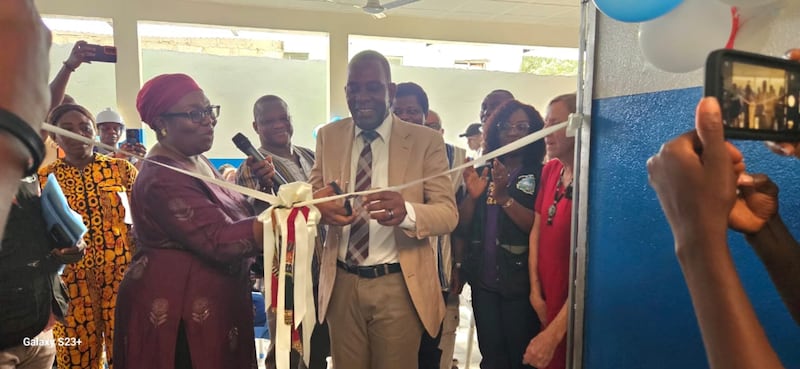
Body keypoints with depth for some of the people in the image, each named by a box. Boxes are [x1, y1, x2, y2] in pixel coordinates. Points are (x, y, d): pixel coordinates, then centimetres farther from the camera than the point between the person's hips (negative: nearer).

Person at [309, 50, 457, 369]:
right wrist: (319, 203, -21)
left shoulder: (426, 141, -8)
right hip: (341, 283, 3)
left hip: (399, 286, -2)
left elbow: (449, 213, -13)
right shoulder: (328, 136, 4)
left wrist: (406, 212, -35)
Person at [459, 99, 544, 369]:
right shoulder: (482, 171, 7)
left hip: (520, 282, -3)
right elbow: (462, 226, 3)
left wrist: (503, 197, -24)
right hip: (483, 279, 3)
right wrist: (472, 196, -15)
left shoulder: (540, 175, -4)